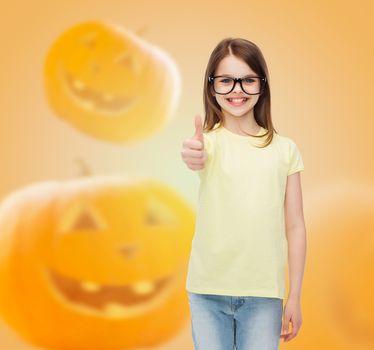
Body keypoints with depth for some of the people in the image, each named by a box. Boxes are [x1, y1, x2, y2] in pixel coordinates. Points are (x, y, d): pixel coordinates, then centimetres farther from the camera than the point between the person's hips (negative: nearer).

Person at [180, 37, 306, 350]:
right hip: (208, 290, 0)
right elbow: (198, 158, -29)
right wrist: (194, 157, -53)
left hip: (264, 293, 1)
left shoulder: (285, 149, 1)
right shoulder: (209, 140, -4)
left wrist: (295, 296, 3)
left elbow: (295, 226, 3)